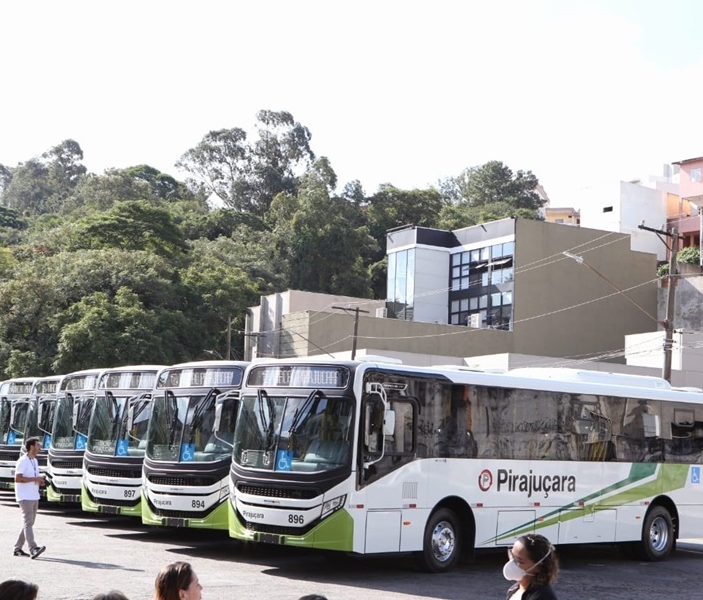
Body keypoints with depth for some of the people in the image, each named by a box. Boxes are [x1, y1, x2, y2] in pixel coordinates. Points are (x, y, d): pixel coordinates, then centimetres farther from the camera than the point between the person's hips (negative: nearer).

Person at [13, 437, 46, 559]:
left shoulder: (35, 461, 16)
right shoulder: (23, 461, -13)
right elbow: (18, 478, -21)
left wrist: (40, 480, 4)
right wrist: (35, 479, -21)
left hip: (34, 497, 10)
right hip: (25, 497, -9)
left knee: (29, 523, 12)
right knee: (28, 522, -15)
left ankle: (18, 548, 20)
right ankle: (33, 549, -25)